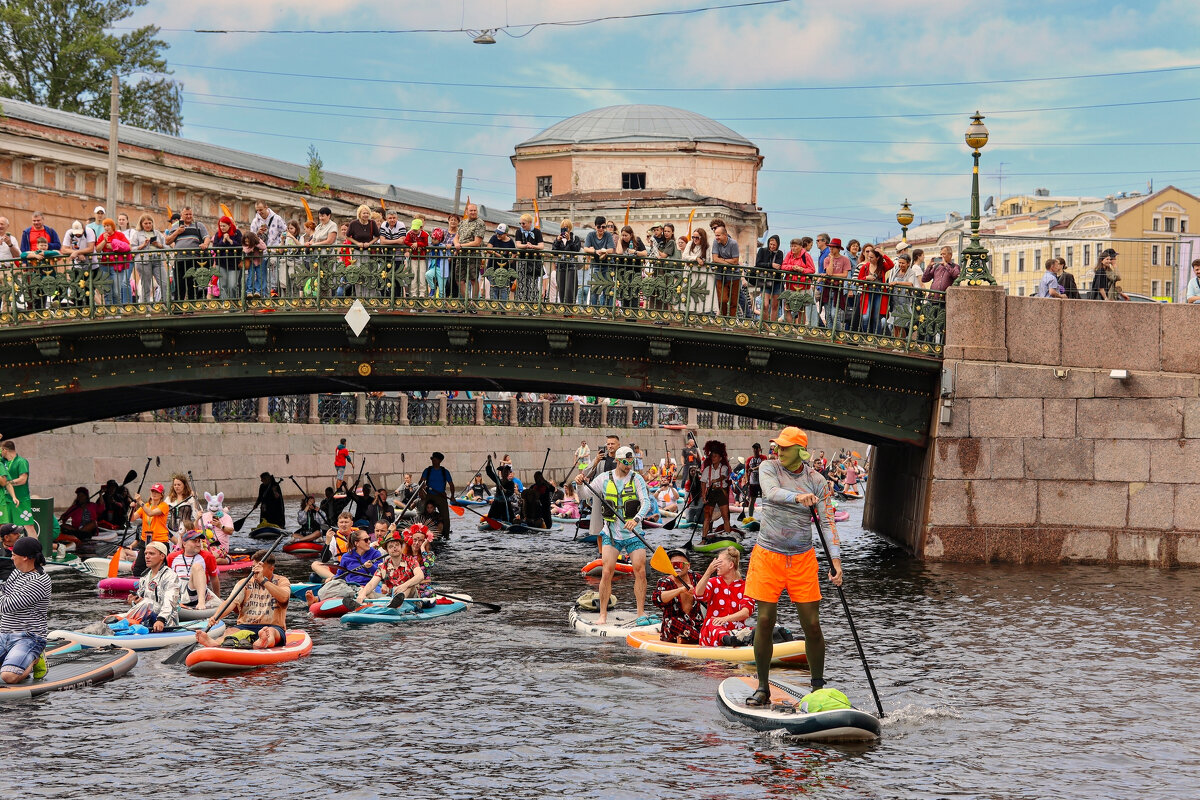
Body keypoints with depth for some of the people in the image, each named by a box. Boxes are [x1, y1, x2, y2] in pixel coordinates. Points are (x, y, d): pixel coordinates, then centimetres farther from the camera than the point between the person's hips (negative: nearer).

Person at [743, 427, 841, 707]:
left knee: (812, 624, -1)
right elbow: (772, 492, -23)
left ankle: (818, 686, 12)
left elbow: (827, 522, -6)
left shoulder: (817, 482, -1)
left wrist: (835, 560, -17)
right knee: (765, 620, -3)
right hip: (768, 555, 0)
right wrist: (797, 497, -43)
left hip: (802, 558, 0)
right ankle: (763, 688, 9)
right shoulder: (768, 468, -2)